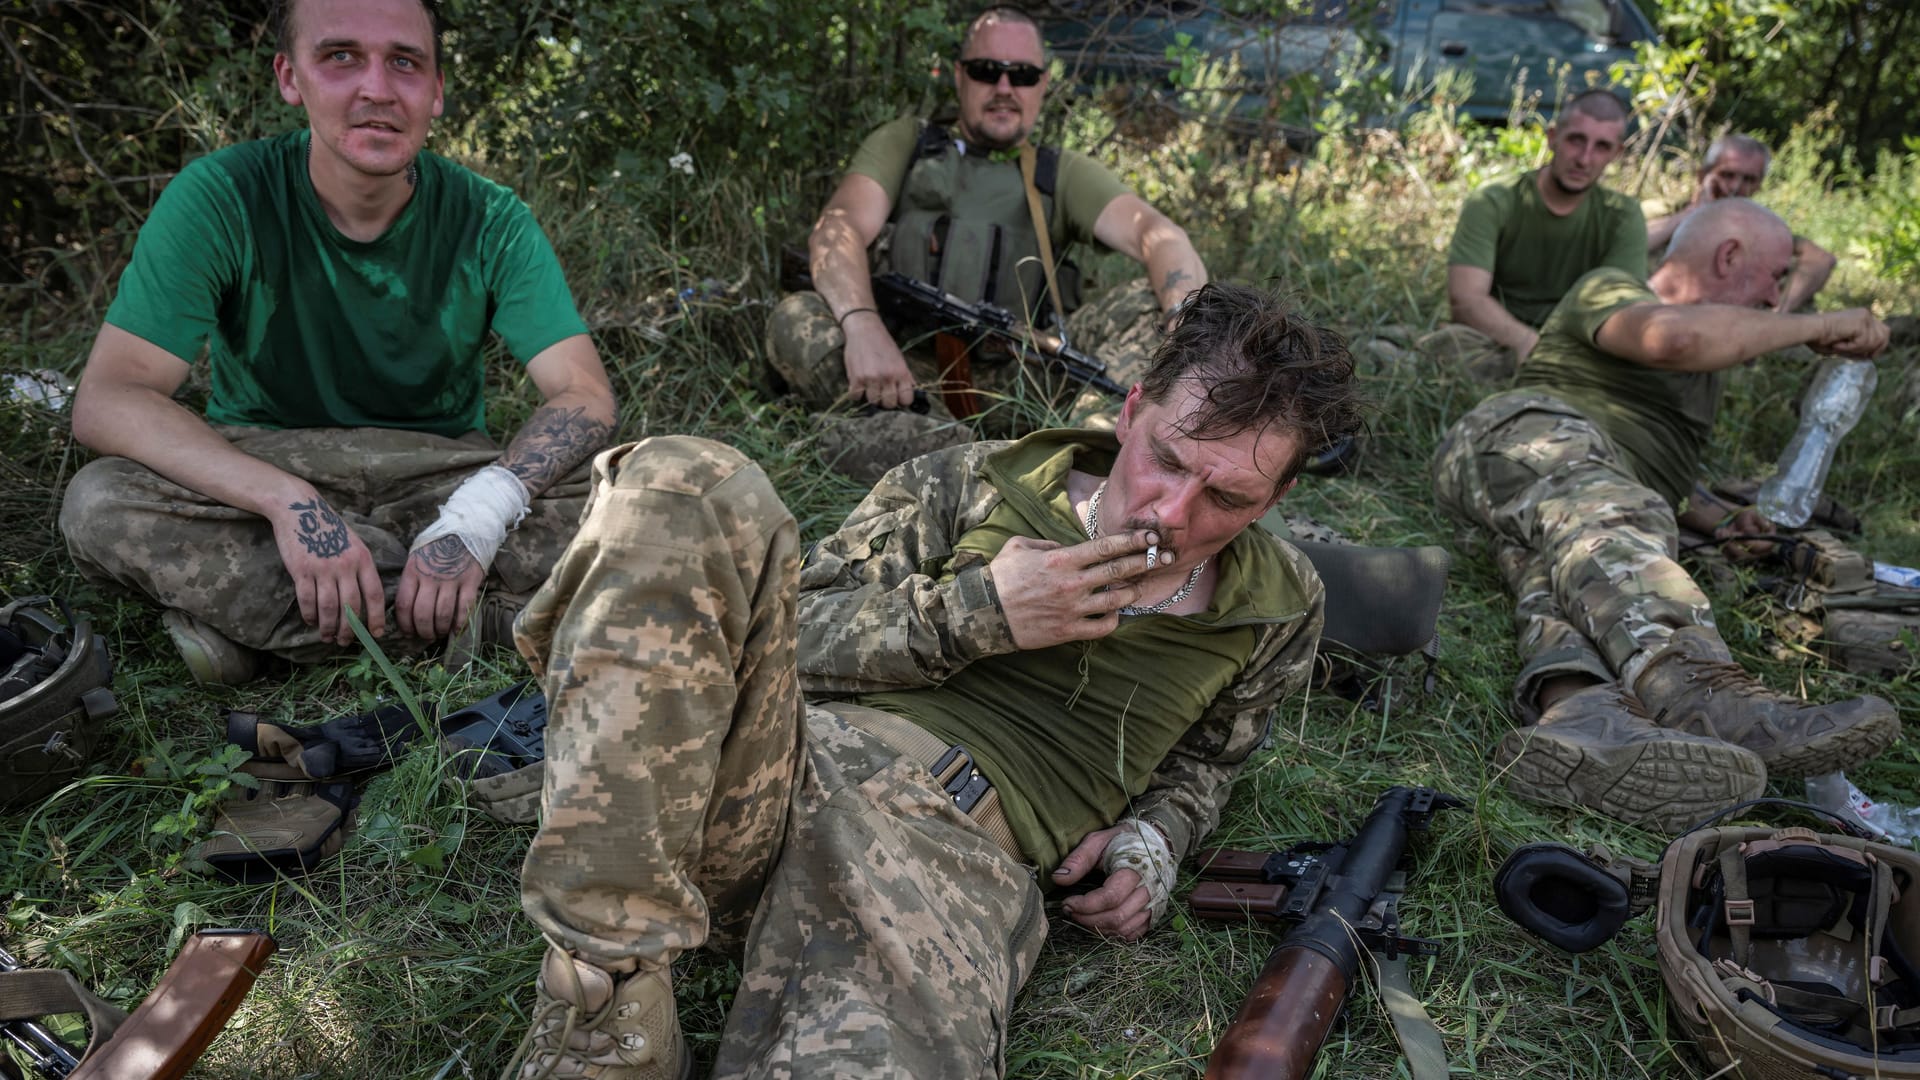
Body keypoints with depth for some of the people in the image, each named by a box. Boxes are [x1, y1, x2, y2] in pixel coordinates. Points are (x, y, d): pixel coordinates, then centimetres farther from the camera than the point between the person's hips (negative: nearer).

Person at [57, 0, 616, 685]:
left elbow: (584, 395, -18)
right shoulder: (221, 199, -13)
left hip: (437, 476, 1)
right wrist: (287, 501, -35)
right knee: (99, 503, -29)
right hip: (260, 470, -1)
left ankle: (248, 611, -18)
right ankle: (475, 613, -26)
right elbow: (105, 398, -19)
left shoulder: (489, 220, -10)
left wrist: (478, 514, -36)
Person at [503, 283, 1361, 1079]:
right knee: (686, 489, -30)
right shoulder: (976, 484, 12)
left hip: (959, 862, -1)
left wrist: (1151, 842, 11)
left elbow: (1204, 756, 33)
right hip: (802, 756, 2)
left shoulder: (1279, 607, 16)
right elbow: (794, 630, 9)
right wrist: (977, 613, -5)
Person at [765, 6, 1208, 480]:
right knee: (795, 322, -26)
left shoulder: (1065, 174, 14)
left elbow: (1156, 232, -5)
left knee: (1152, 303, -17)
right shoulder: (904, 143, 12)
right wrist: (863, 327, -29)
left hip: (1015, 379, 1)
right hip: (906, 369, -1)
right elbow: (836, 228, -6)